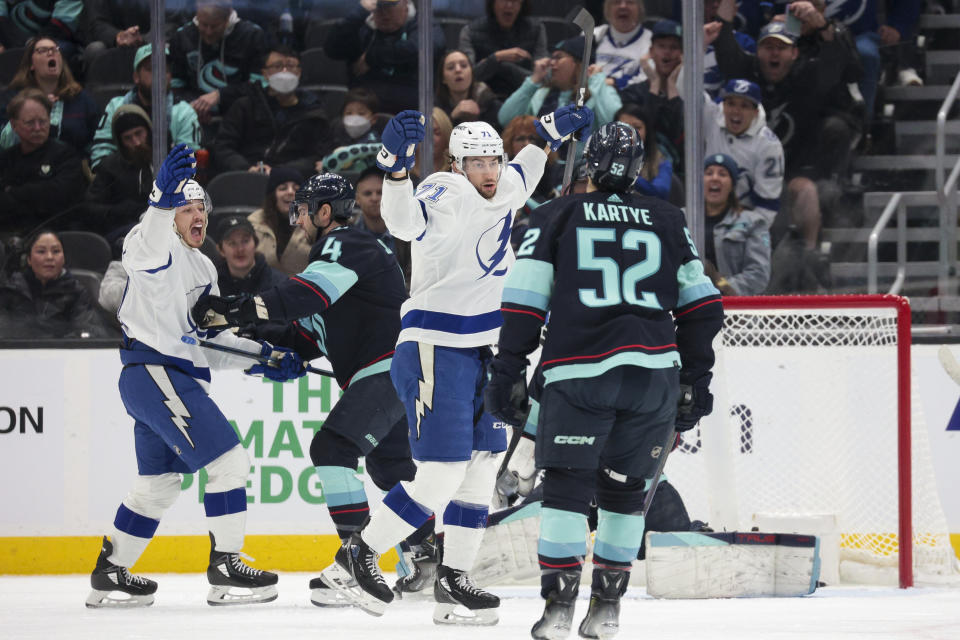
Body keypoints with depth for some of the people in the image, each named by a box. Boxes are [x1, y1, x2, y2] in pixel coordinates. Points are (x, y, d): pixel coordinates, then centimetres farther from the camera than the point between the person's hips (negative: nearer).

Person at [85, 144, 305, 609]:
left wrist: (265, 357, 9)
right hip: (157, 374, -11)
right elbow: (149, 240, -33)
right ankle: (225, 570, -9)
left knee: (159, 483, 18)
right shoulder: (159, 249, -6)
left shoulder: (203, 269, 23)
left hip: (181, 376, 11)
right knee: (228, 462, -11)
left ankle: (110, 575, 25)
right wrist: (164, 197, -51)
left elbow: (211, 338, 21)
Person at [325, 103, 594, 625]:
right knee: (441, 477, -12)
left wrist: (553, 134, 33)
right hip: (433, 351, -9)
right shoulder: (446, 196, -18)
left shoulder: (503, 191, 8)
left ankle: (453, 579, 17)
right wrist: (397, 167, -56)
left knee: (482, 467, 10)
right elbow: (406, 221, -40)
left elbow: (521, 175, 34)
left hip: (479, 352, 9)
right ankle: (361, 551, 5)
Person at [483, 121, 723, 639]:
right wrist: (696, 378, 21)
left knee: (566, 482, 2)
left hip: (579, 370, -2)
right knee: (623, 487, 13)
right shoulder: (667, 221, 18)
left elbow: (523, 300, 2)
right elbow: (700, 304, 16)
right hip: (655, 369, 2)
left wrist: (507, 372, 5)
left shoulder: (557, 216, 10)